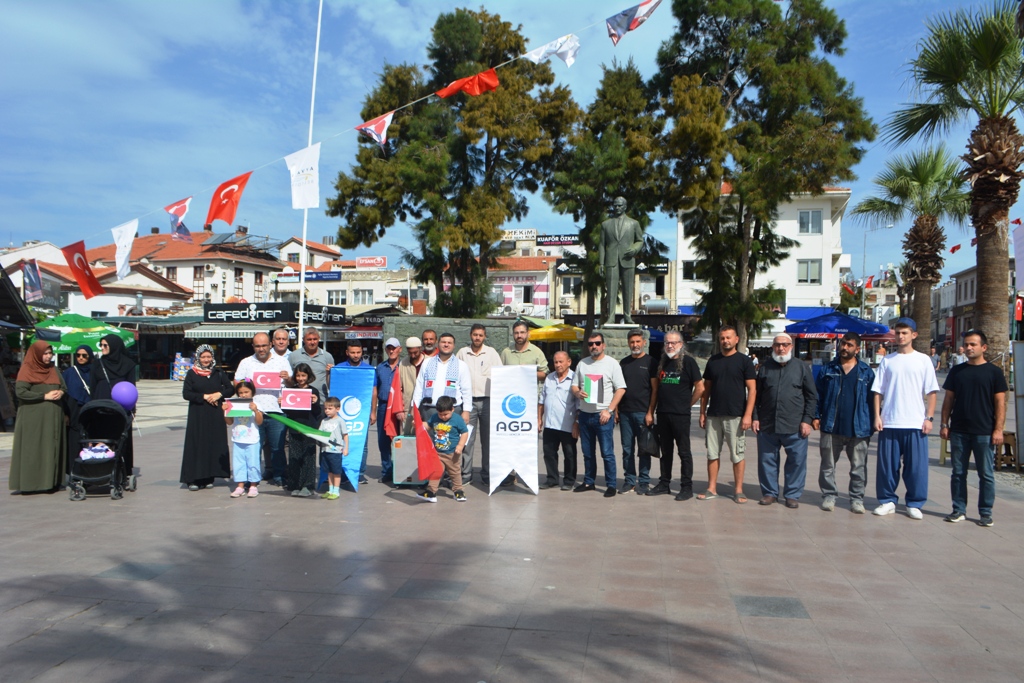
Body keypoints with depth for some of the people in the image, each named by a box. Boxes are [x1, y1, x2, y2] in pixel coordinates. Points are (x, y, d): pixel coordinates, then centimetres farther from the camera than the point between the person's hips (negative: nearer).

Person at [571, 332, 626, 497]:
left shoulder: (612, 363, -2)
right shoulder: (582, 363, 11)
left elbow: (621, 389, -5)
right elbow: (574, 385, 15)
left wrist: (609, 410, -13)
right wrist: (578, 393, -10)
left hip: (603, 415, -5)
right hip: (585, 414, 5)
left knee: (607, 452, -5)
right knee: (587, 452, 13)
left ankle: (611, 485, 3)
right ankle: (588, 482, 24)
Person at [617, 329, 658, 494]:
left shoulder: (650, 362, -1)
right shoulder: (623, 363, 12)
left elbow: (655, 389, -4)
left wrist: (650, 412, -11)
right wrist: (616, 410, 8)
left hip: (642, 412, -4)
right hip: (625, 412, 4)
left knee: (644, 449, 2)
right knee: (627, 449, 7)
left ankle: (644, 482, 11)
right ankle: (629, 480, 16)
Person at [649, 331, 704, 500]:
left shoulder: (688, 361, -4)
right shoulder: (661, 362, 12)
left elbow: (700, 388, -5)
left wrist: (687, 404, 0)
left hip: (680, 415, -5)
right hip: (662, 413, 6)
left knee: (684, 451, 0)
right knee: (665, 450, 13)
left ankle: (687, 487, 5)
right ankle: (664, 483, 22)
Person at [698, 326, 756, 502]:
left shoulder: (744, 360, -1)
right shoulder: (713, 361, 10)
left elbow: (752, 389, -5)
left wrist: (748, 414, -13)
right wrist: (702, 412, 8)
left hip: (735, 416, -4)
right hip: (713, 415, 4)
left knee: (737, 455, 3)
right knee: (712, 453, 7)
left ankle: (738, 490, 12)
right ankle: (711, 489, 15)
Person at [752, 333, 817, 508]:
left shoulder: (802, 367, 4)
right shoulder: (765, 367, 10)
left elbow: (812, 396, 4)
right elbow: (756, 395, 12)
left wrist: (807, 420, -4)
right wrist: (755, 417, 5)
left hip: (795, 426, -2)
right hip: (767, 425, 2)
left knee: (797, 461, 3)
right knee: (767, 460, 7)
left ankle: (792, 495, 15)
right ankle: (769, 493, 20)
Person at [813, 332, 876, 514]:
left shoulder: (866, 371, 5)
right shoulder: (828, 368, 7)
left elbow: (872, 398, 7)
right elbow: (818, 394, 7)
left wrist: (871, 424, 2)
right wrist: (816, 416, -1)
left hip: (858, 429, 0)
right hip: (831, 426, 1)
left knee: (858, 467, 7)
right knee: (828, 465, 7)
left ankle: (857, 498, 18)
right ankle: (828, 495, 18)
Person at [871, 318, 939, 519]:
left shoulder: (923, 360, 5)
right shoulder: (887, 360, 8)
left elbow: (931, 392, 4)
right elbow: (878, 391, 8)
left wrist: (929, 418, -4)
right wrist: (877, 416, -1)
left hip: (916, 423, -1)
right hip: (889, 423, 1)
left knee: (916, 466, 2)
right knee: (887, 465, 5)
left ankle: (914, 504, 14)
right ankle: (887, 501, 16)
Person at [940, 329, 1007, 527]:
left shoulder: (994, 372, 0)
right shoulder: (957, 371, 8)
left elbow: (1000, 403, -2)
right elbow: (949, 399, 10)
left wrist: (998, 429, -8)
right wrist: (945, 424, 4)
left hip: (985, 432, -3)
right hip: (959, 431, 3)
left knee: (986, 474, 4)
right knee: (958, 473, 7)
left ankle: (985, 513, 14)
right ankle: (959, 510, 16)